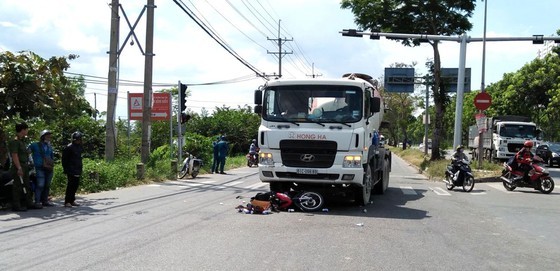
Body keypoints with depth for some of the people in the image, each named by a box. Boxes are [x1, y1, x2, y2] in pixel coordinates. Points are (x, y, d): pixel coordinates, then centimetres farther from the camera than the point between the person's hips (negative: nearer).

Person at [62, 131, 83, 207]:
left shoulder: (79, 147, 14)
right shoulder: (69, 147, -10)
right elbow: (64, 159, -10)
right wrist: (66, 170, -12)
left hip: (77, 171, 8)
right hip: (71, 171, -8)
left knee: (76, 185, 10)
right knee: (71, 185, -8)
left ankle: (72, 200, 19)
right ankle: (67, 202, -3)